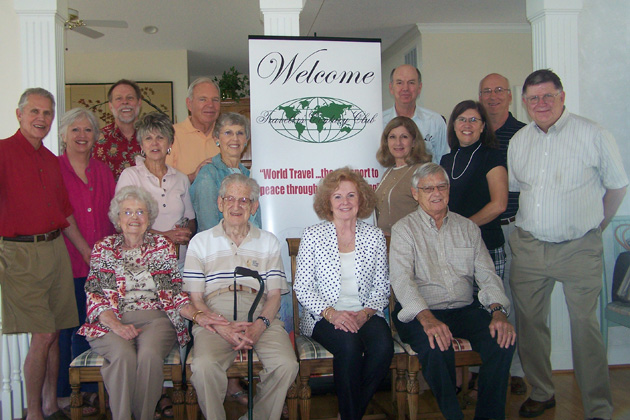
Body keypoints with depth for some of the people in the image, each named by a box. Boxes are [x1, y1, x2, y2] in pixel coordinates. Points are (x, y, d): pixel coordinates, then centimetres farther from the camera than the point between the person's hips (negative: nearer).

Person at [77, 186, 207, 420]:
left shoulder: (163, 247, 13)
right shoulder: (103, 249, 12)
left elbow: (175, 293, 9)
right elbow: (94, 295, 4)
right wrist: (116, 325, -14)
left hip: (155, 319, 0)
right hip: (112, 322, 0)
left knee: (149, 355, -31)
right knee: (123, 355, -32)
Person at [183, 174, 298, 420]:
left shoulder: (269, 242, 19)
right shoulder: (201, 242, 14)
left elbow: (274, 295, 11)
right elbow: (195, 299, 7)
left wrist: (259, 325, -10)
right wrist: (222, 326, -12)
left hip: (260, 319, 1)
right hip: (214, 320, -1)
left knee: (286, 365, -26)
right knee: (204, 366, -32)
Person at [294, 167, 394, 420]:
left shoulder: (374, 236, 8)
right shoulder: (313, 236, 1)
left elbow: (382, 287, 7)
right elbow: (302, 288, -3)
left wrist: (366, 313, -11)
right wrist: (331, 313, -17)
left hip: (365, 315, 2)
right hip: (324, 316, -2)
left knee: (383, 346, -28)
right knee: (349, 345, -32)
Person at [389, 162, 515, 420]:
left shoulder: (468, 227, 15)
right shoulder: (404, 229, 3)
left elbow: (487, 275, 8)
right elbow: (401, 280, -12)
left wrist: (498, 312, -12)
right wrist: (427, 318, -28)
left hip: (465, 309, 4)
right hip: (421, 312, -3)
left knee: (503, 339, -23)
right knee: (437, 347, -33)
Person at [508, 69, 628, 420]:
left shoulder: (594, 135, -4)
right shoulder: (518, 141, 8)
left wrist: (598, 225, 13)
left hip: (579, 249, -4)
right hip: (528, 247, 4)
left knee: (585, 326, -1)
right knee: (529, 323, 9)